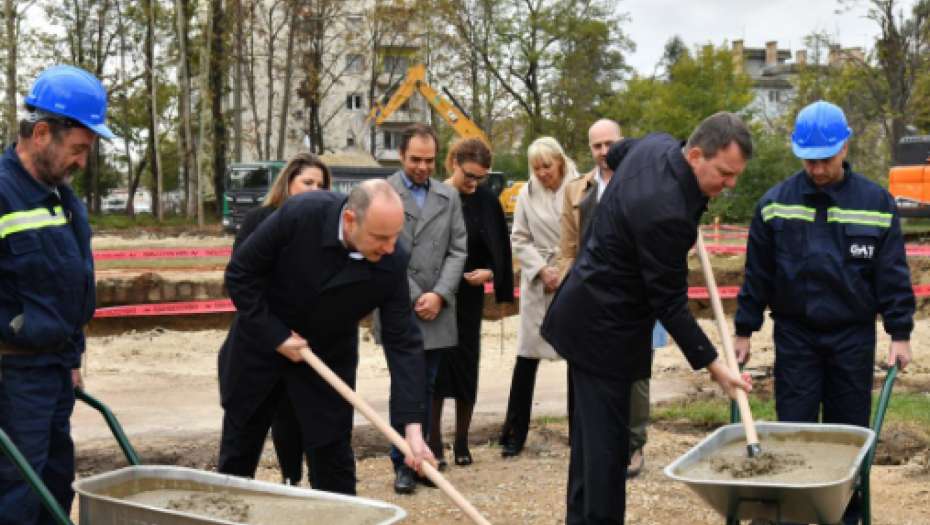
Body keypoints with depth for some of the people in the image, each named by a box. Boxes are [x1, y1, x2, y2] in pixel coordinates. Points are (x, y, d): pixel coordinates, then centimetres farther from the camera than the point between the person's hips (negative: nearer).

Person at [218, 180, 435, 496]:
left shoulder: (393, 263, -23)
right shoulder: (299, 214, -30)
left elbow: (403, 342, -19)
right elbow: (240, 274, -18)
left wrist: (413, 427, -25)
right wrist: (277, 336, -20)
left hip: (329, 357, 1)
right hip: (262, 340, -1)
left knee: (333, 454, -1)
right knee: (237, 454, 13)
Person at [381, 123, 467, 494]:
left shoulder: (449, 196, 11)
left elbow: (457, 251, 7)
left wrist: (439, 295, -6)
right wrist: (415, 298, -9)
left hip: (437, 311, 4)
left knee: (426, 389, 10)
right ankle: (402, 464, 7)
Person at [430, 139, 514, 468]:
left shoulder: (486, 202, 1)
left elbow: (499, 249, 7)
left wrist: (489, 272, -12)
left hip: (468, 296, 2)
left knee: (466, 366, 7)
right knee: (434, 367, 0)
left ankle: (462, 443, 19)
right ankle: (434, 443, 9)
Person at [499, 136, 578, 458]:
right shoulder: (527, 194, 5)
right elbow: (520, 240, 7)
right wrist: (542, 270, -6)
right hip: (538, 285, 1)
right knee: (527, 357, 0)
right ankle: (514, 435, 8)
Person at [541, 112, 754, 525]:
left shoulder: (657, 144, -3)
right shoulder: (666, 213, -30)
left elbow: (616, 150, 23)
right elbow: (670, 303, -23)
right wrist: (712, 365, -17)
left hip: (587, 315, 10)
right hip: (605, 330, -10)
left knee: (591, 431, 17)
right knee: (607, 440, -4)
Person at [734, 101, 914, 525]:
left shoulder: (876, 203, -2)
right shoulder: (775, 203, -1)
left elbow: (893, 276, 1)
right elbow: (757, 274, 3)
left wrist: (900, 334, -3)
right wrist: (744, 331, 4)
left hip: (853, 336, 0)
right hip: (795, 334, 0)